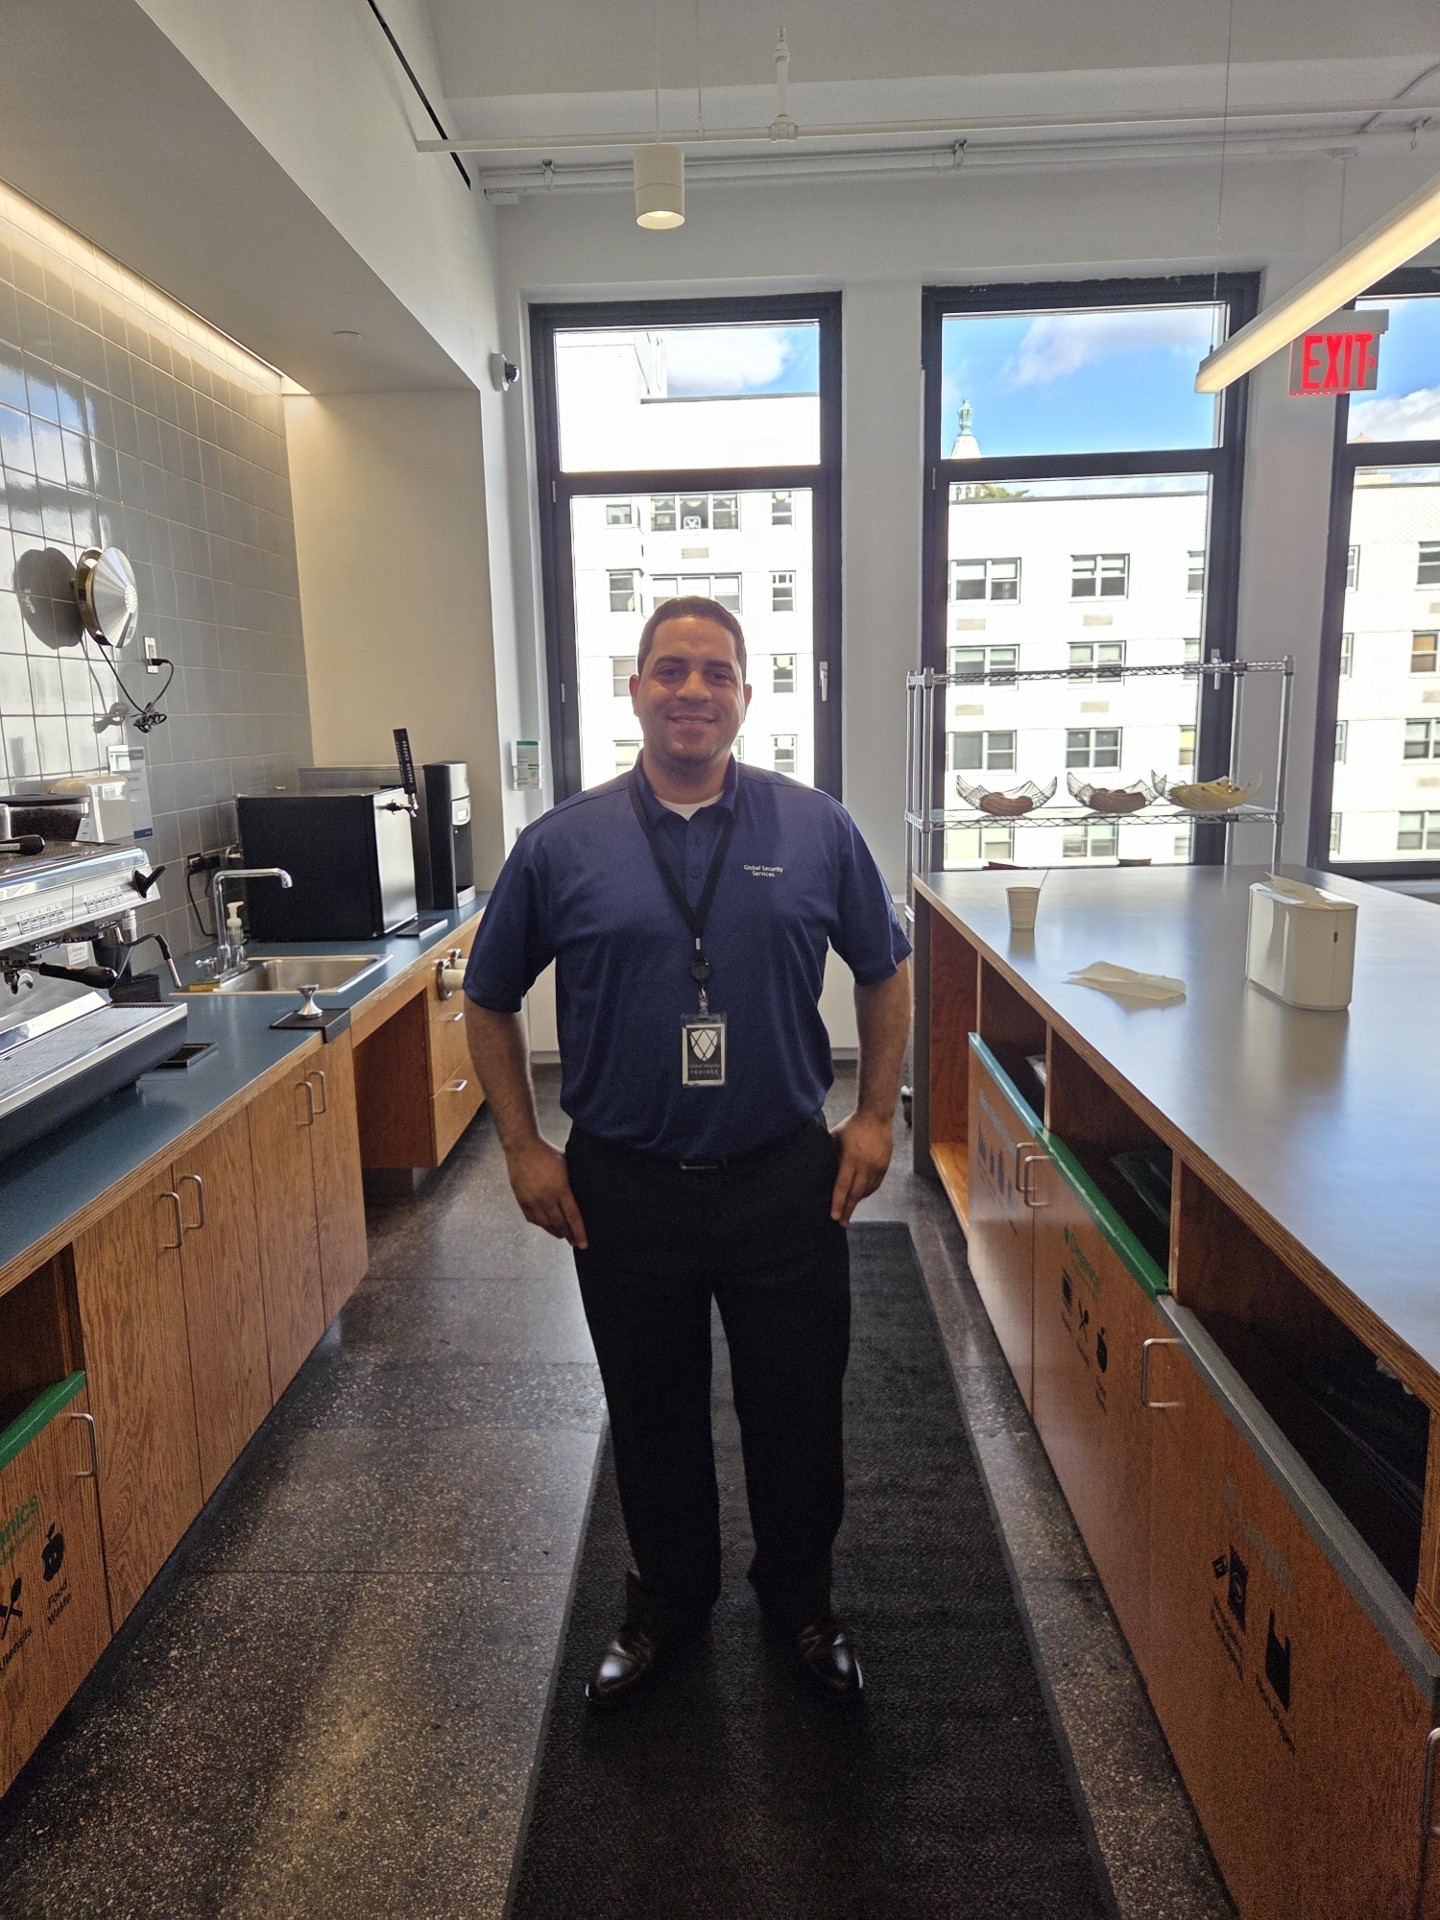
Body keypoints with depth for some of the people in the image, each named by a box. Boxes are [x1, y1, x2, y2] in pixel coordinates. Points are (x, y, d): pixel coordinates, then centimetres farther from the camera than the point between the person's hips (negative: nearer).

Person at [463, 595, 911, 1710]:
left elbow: (886, 971, 9)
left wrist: (876, 1117, 2)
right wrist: (523, 1146, 1)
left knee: (797, 1414, 16)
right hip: (625, 1191, 0)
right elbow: (490, 1001, 6)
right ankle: (667, 1606, 44)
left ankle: (801, 1604, 43)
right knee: (653, 1419, 18)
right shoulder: (563, 846, -4)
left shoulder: (817, 830, -3)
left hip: (787, 1184, 0)